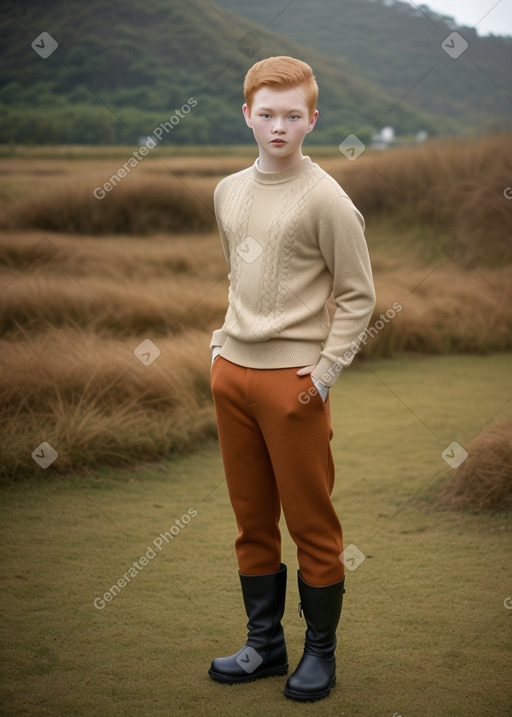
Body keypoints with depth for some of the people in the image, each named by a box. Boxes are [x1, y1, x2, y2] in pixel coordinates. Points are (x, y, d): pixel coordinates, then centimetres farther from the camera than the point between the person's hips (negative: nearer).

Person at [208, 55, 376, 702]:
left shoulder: (325, 199, -9)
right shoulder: (228, 191, 11)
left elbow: (358, 295, -7)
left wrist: (325, 371, -12)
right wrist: (223, 340, 14)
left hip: (292, 378, -6)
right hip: (231, 371, 6)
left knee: (312, 524, 2)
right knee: (252, 520, 13)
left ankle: (320, 653, 17)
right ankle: (264, 643, 25)